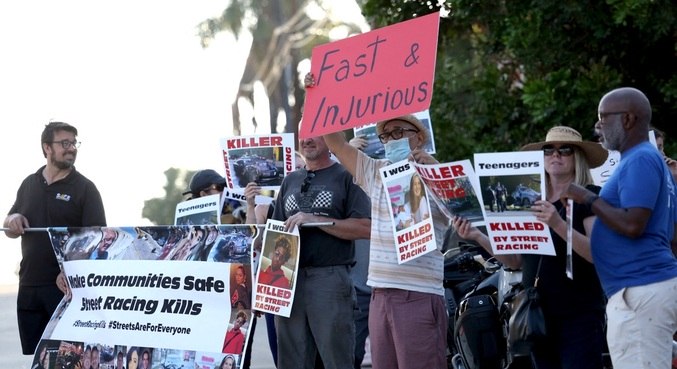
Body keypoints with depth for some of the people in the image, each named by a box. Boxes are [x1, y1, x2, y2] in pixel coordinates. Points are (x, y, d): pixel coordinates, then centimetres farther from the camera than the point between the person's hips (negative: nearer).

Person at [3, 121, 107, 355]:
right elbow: (10, 231, 22)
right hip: (29, 286, 5)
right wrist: (12, 221, -4)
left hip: (67, 286, -5)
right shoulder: (29, 185, 13)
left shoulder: (85, 189, -2)